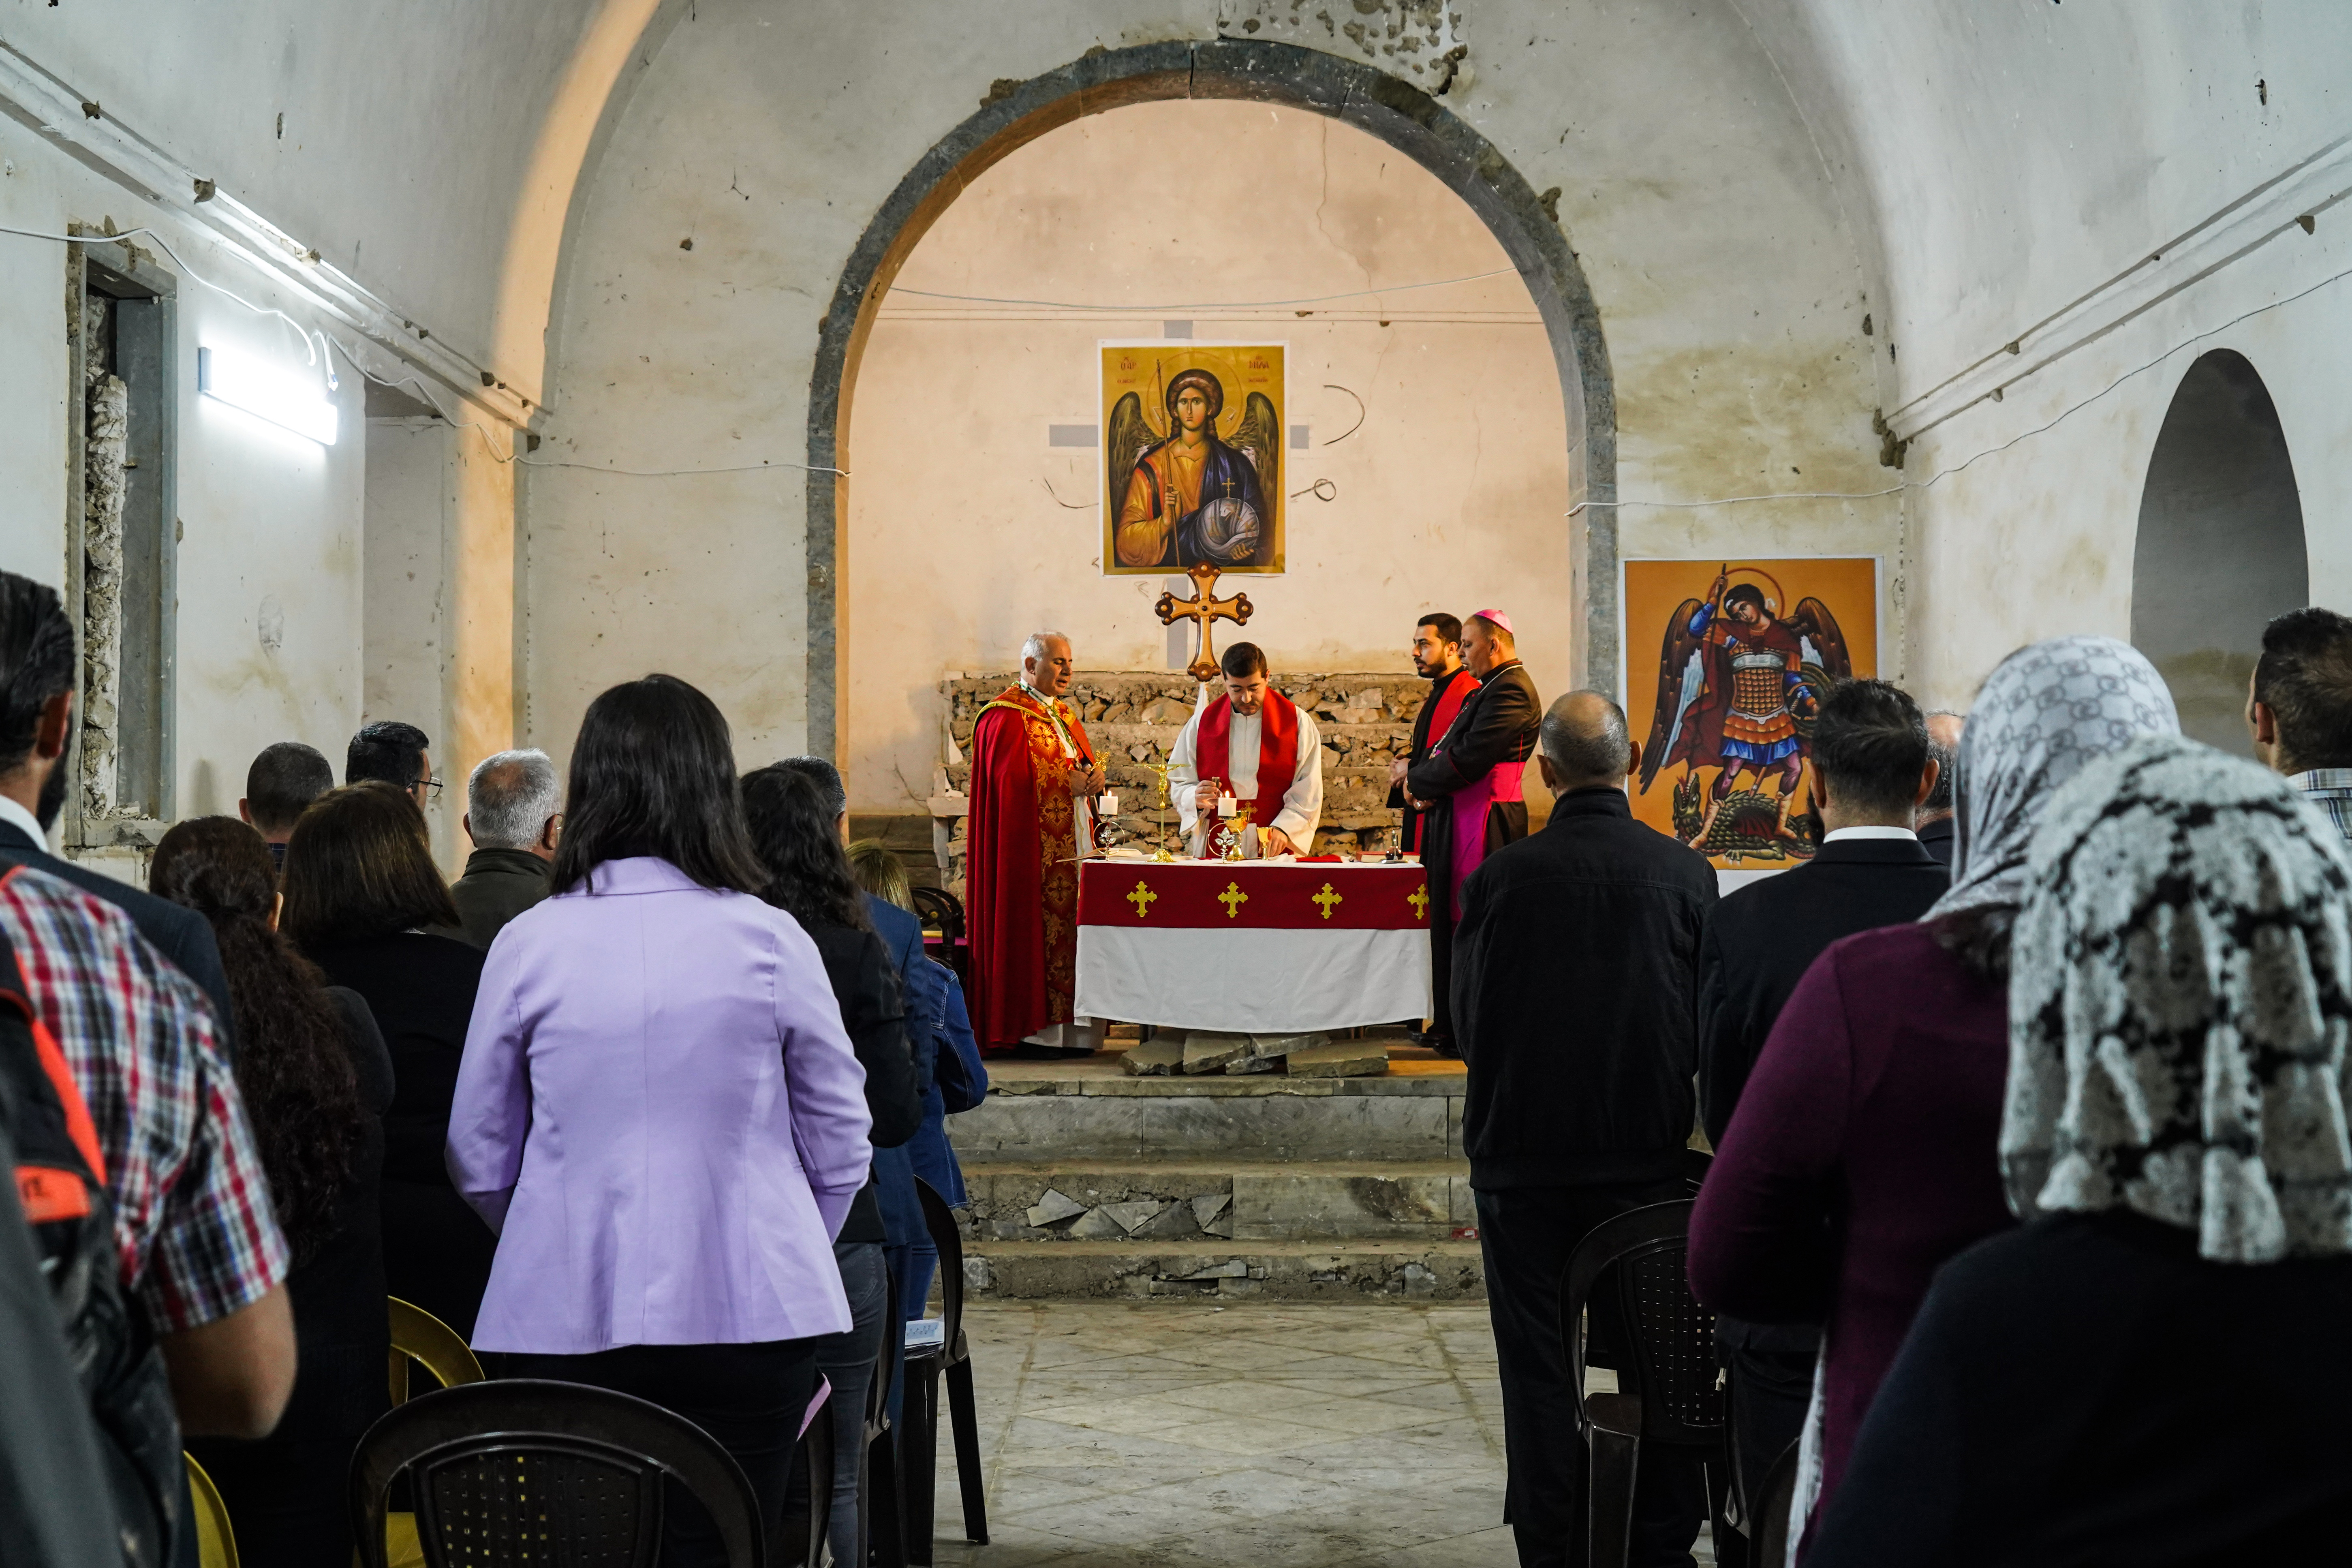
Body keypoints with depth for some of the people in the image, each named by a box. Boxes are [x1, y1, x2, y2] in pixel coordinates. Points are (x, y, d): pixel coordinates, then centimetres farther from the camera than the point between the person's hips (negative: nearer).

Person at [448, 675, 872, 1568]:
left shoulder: (530, 944, -3)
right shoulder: (770, 942, -5)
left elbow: (479, 1159, 5)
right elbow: (839, 1150, 3)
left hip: (567, 1320, 1)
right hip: (743, 1312, -1)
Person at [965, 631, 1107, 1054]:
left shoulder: (1063, 715, 21)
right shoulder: (1006, 717, -7)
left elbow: (1086, 764, 23)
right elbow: (1010, 780, -18)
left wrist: (1095, 777, -1)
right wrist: (1070, 784, -16)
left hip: (1071, 848, 9)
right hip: (1034, 853, -9)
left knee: (1069, 931, 4)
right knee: (1036, 933, -10)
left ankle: (1067, 1028, 6)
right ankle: (1033, 1030, -7)